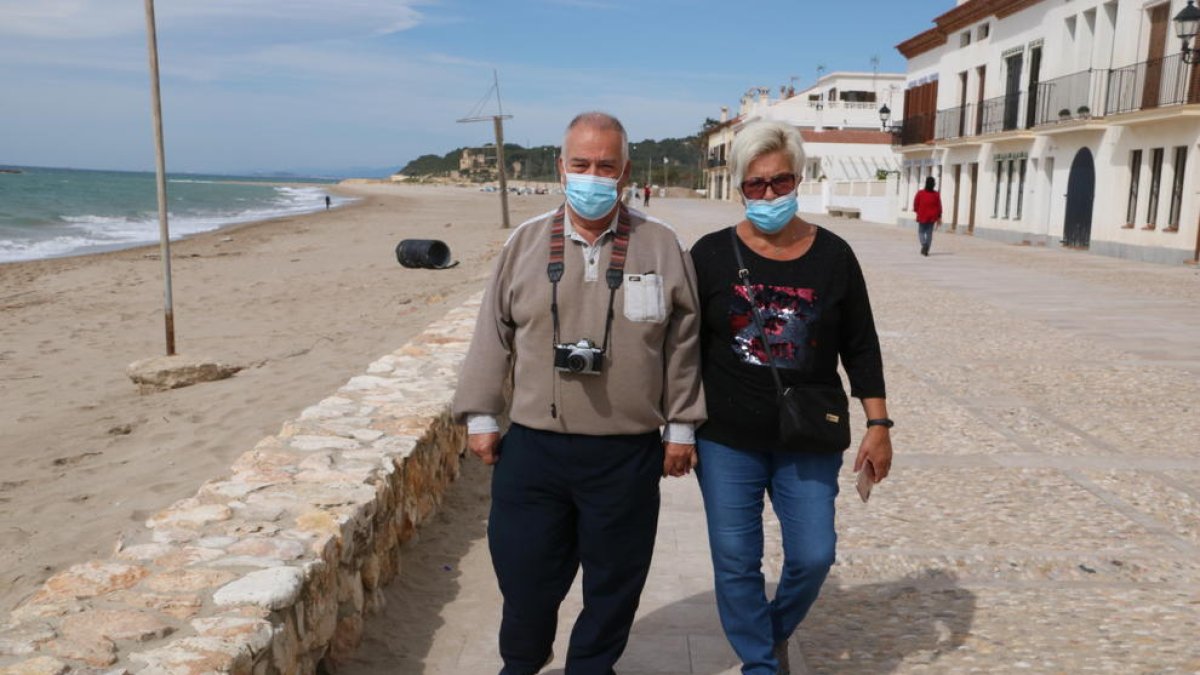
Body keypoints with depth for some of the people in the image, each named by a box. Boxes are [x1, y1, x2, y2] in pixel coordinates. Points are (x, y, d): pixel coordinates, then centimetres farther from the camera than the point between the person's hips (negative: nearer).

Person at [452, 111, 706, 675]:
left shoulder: (661, 246, -1)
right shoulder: (526, 243, 3)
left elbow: (682, 343, 3)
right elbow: (493, 337, 7)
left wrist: (681, 427, 3)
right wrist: (480, 416, 5)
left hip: (626, 455, -1)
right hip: (533, 448, 1)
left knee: (613, 578, 13)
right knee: (524, 571, 13)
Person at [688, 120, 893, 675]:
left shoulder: (833, 255, -1)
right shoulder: (712, 254, -4)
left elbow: (861, 348, 4)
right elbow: (687, 348, 2)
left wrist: (878, 426, 0)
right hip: (727, 442, 0)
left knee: (813, 555, 5)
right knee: (736, 562, 5)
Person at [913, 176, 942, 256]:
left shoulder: (920, 193, -9)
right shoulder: (936, 195, -3)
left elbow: (915, 204, -1)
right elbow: (939, 207, 1)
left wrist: (916, 211, 18)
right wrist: (939, 218, 9)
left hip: (922, 217, -2)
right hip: (932, 217, 2)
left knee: (921, 232, 8)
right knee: (929, 233, 8)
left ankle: (924, 244, -19)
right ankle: (926, 250, 4)